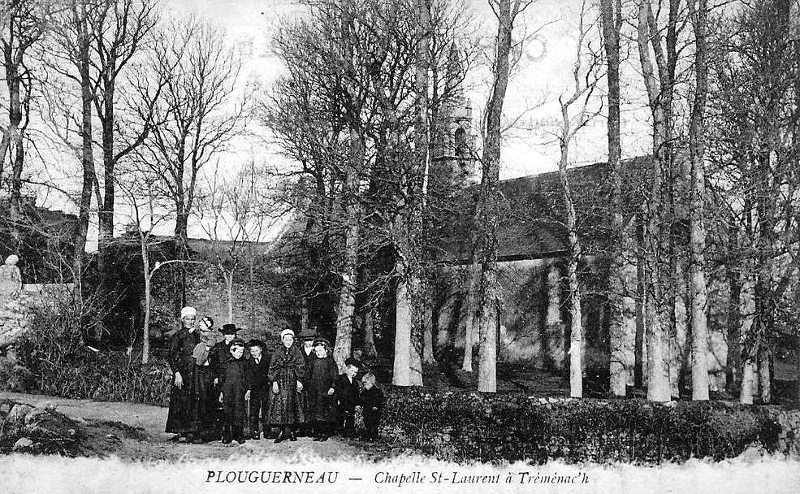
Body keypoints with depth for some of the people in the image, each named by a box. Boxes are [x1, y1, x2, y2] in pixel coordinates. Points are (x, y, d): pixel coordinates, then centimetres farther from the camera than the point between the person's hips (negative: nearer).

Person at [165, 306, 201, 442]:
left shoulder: (196, 335, 13)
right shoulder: (177, 336, -3)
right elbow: (170, 356, -8)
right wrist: (177, 373, -16)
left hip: (195, 374, 5)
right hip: (182, 373, -5)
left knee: (193, 402, 2)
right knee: (180, 402, -7)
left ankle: (190, 431, 6)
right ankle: (180, 432, -5)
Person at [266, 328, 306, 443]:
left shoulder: (296, 352, 7)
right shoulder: (277, 352, 7)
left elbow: (300, 368, 2)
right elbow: (273, 368, 3)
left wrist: (299, 381, -9)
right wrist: (274, 381, -8)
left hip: (293, 383, 0)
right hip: (280, 383, 0)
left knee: (292, 406, -1)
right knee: (279, 405, -7)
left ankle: (290, 430, 4)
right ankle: (282, 431, -5)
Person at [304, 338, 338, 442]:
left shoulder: (330, 361, 3)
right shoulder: (312, 362, 15)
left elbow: (335, 376, -3)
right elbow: (307, 376, 18)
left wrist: (332, 387, -13)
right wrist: (307, 388, 10)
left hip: (326, 392, -4)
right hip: (314, 392, 4)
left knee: (326, 413, -5)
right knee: (315, 413, 2)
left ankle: (325, 433, -2)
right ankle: (317, 433, 7)